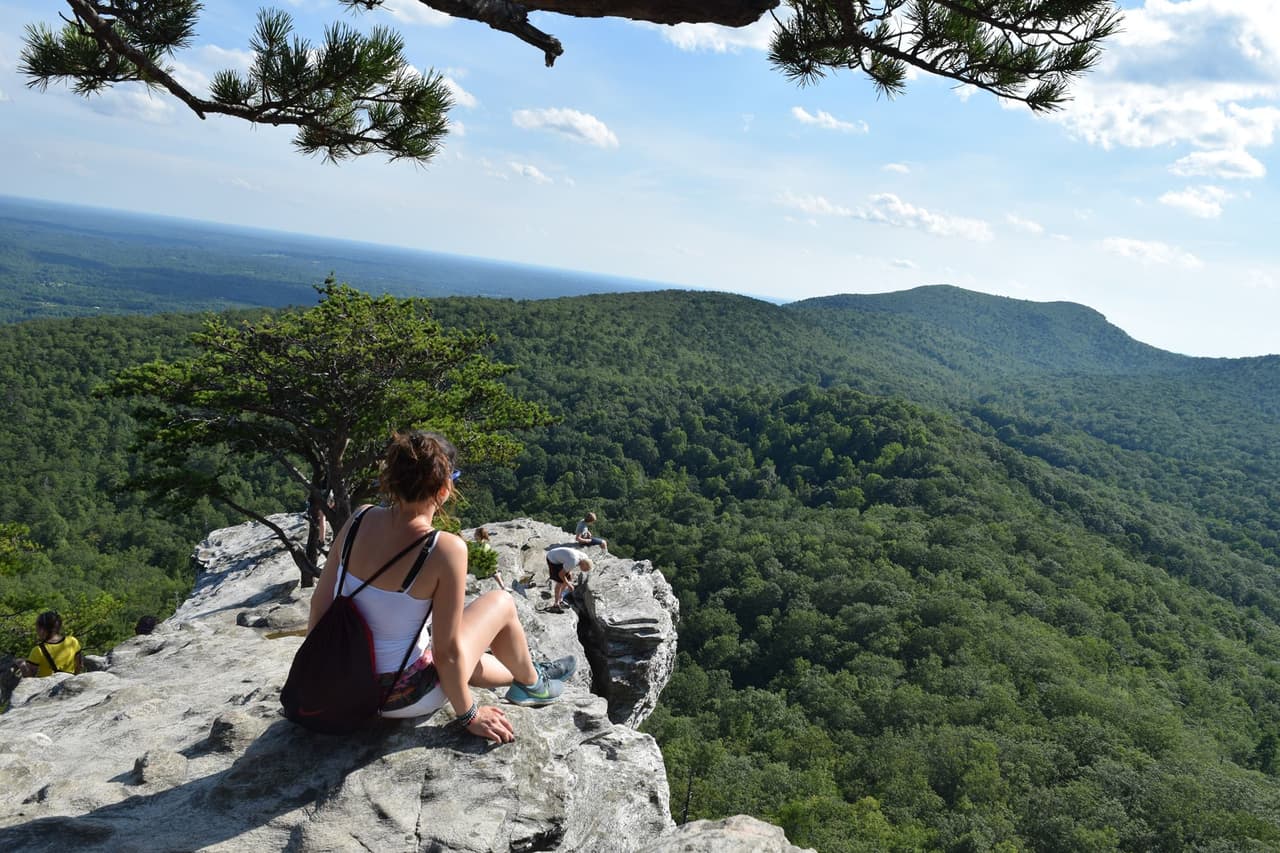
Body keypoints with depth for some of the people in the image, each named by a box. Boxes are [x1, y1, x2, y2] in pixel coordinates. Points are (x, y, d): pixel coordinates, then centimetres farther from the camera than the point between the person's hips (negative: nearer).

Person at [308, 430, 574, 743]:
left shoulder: (361, 520, -9)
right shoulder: (446, 549, -26)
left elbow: (319, 604, 0)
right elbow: (446, 652, -19)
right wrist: (468, 715, -3)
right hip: (401, 697, -6)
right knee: (501, 603, 14)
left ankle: (522, 676, 61)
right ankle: (532, 683, 40)